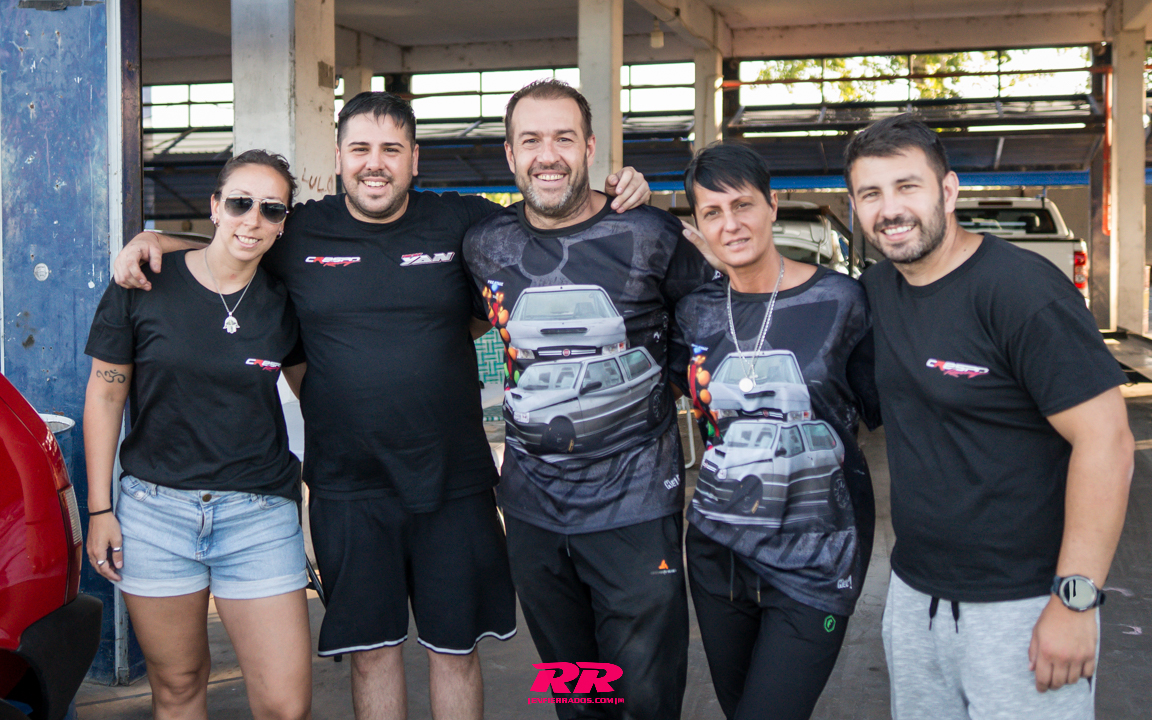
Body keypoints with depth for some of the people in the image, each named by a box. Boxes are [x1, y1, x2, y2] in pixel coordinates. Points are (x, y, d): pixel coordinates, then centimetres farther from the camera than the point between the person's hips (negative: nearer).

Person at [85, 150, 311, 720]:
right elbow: (105, 395, 3)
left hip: (260, 514, 0)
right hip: (154, 509, 0)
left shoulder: (285, 303, 1)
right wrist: (99, 508, 1)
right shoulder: (144, 286, -2)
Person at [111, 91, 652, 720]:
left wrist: (619, 202, -7)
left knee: (455, 649, 12)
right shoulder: (298, 234, 2)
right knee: (373, 651, 12)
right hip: (348, 488, 1)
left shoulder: (464, 224, 0)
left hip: (453, 482, 0)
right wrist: (151, 240, 3)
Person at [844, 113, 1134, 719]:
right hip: (913, 595, 7)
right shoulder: (876, 289, 5)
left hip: (1023, 607, -7)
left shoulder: (1022, 288, -17)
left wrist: (1076, 600, -21)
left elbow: (1105, 439, -19)